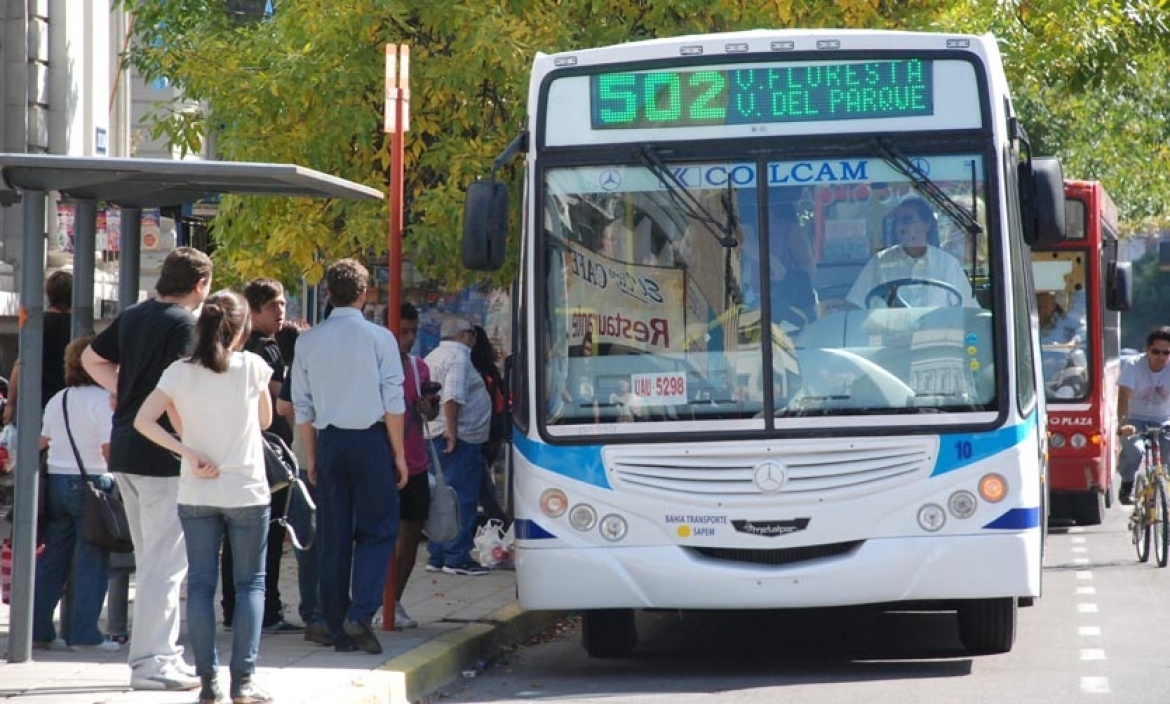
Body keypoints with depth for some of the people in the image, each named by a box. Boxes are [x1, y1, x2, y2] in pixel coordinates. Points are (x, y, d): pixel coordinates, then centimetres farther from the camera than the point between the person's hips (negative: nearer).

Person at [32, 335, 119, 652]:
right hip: (92, 483, -6)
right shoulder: (102, 399, -11)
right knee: (91, 561, -2)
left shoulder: (57, 400, 10)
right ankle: (83, 632, -4)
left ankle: (38, 629, 11)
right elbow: (109, 449, -17)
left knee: (51, 559, 11)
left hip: (56, 481, 6)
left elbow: (41, 443, 14)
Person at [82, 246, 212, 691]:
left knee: (152, 559, 16)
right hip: (162, 455, -9)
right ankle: (152, 660, -5)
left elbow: (92, 359, 23)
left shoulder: (132, 316, 12)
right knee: (166, 562, -5)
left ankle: (164, 652, 22)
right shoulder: (183, 323, -13)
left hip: (124, 450, 9)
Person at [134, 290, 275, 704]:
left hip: (196, 494, 2)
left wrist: (189, 453, -7)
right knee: (250, 583, 7)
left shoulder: (179, 373, -2)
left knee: (200, 584, 6)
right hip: (246, 491, -2)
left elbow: (143, 421, -8)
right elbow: (265, 420, 8)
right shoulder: (253, 367, -6)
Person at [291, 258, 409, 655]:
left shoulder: (308, 342, 4)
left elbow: (302, 406, 8)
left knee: (332, 538, 7)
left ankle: (339, 630, 9)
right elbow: (393, 403, -6)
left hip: (328, 442, 3)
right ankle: (360, 613, -13)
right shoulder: (378, 338, -6)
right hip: (370, 440, -3)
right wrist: (399, 455, 1)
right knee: (378, 530, 4)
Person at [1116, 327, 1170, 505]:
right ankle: (1127, 485, -2)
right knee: (1134, 449, -31)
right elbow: (1124, 397, -25)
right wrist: (1122, 424, -42)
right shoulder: (1132, 365, -15)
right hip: (1135, 420, -2)